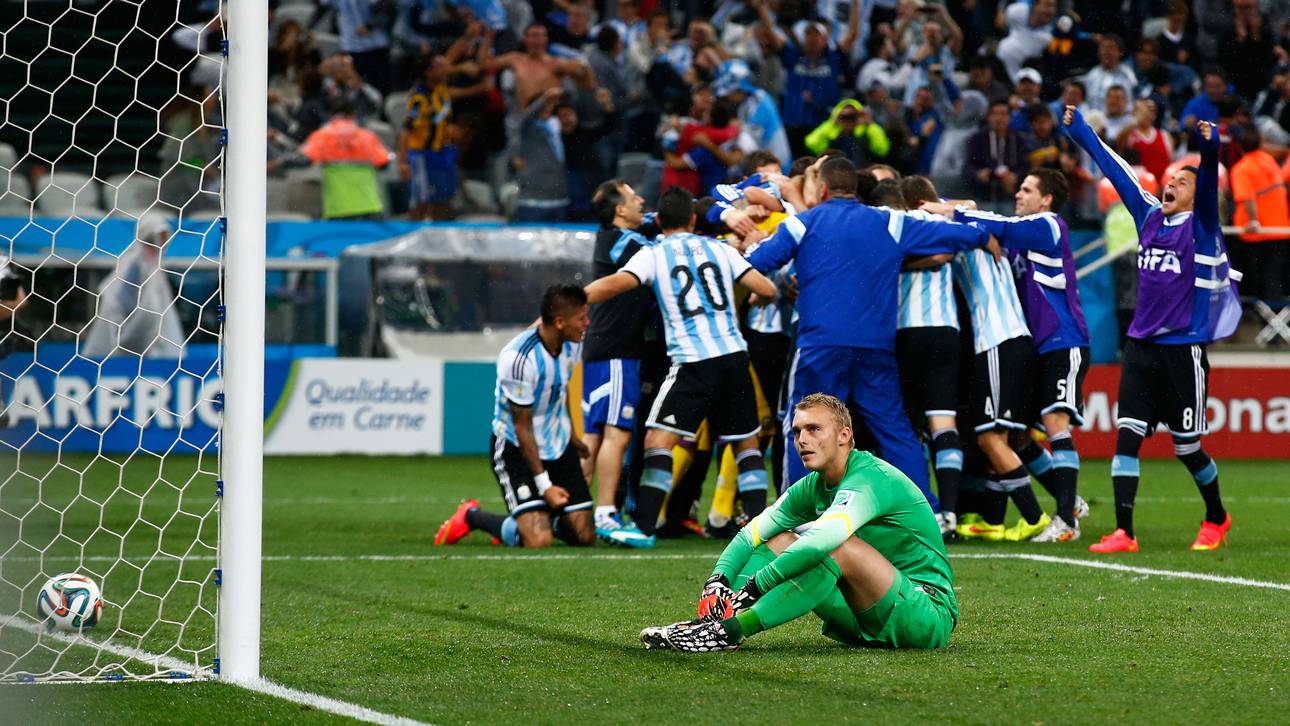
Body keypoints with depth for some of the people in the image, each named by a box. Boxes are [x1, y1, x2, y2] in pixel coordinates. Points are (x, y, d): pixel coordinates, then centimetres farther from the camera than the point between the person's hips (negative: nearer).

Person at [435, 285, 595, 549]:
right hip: (517, 449, -7)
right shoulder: (519, 358, -29)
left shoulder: (572, 344, -5)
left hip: (559, 448, 7)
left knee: (584, 536, -1)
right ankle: (472, 516, 8)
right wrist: (544, 485, -20)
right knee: (538, 540, -20)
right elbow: (522, 427, -22)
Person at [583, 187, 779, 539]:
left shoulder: (653, 255, 3)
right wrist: (753, 301, 34)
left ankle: (644, 524, -16)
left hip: (693, 361, -4)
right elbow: (767, 290, 10)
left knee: (658, 440, -4)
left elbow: (614, 284, -12)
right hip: (734, 355, 4)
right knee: (746, 443, 17)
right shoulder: (720, 249, 12)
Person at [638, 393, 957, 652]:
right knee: (781, 540, 2)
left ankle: (731, 629, -36)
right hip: (866, 620, 9)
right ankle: (711, 618, -19)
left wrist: (754, 586, -34)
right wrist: (719, 579, -15)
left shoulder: (871, 479, -20)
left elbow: (821, 541, -35)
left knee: (841, 546, -31)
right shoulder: (813, 487, 7)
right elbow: (751, 534, 4)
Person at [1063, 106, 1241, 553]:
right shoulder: (1149, 216, 9)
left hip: (1184, 348, -5)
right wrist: (1079, 130, 18)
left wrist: (1209, 149, -42)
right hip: (1142, 345, 5)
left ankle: (1216, 518, 28)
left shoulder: (1200, 225, -5)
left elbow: (1209, 183, -24)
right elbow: (1114, 169, 15)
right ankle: (1123, 533, -8)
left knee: (1186, 446, 4)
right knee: (1127, 433, -7)